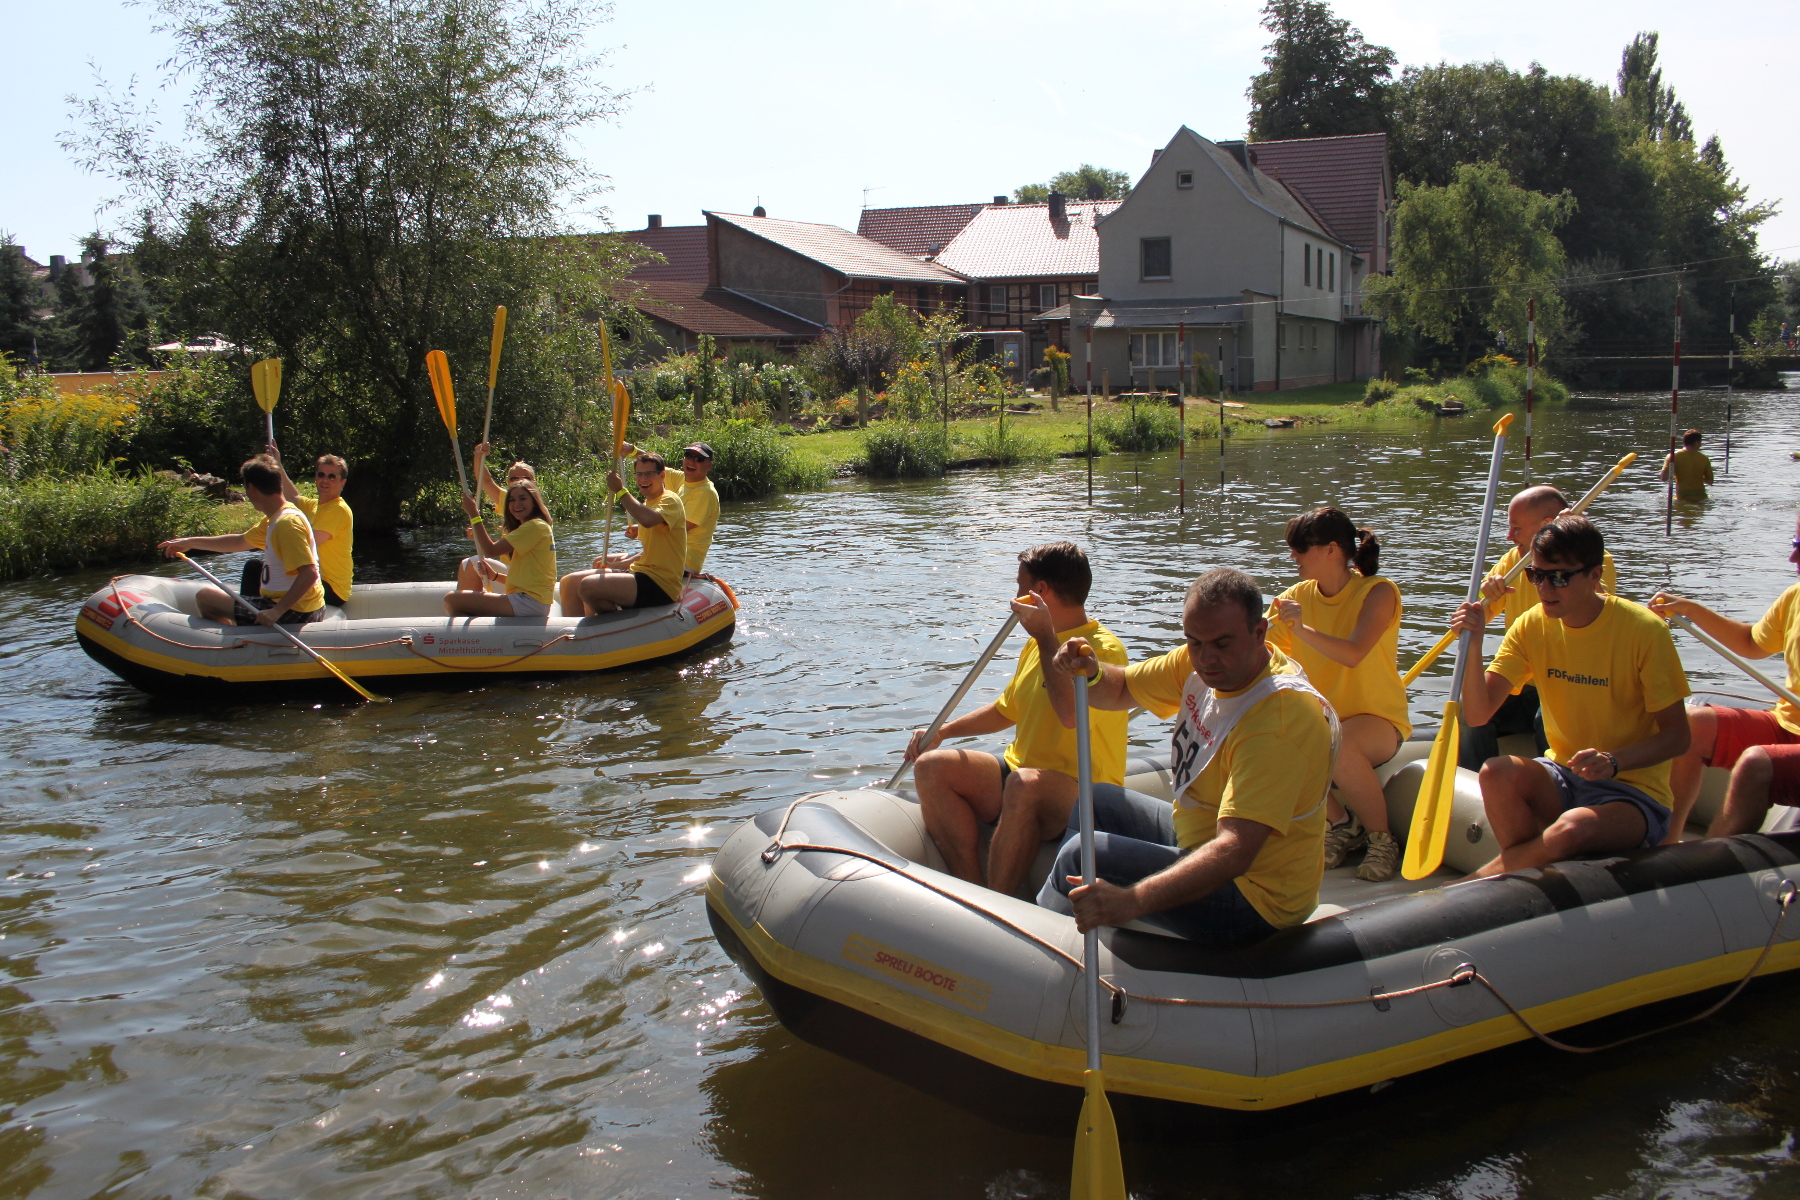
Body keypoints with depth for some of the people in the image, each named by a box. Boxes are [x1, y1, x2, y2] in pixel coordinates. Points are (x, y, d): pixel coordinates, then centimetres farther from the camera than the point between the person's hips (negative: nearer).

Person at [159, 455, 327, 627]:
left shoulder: (286, 523, -21)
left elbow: (310, 574, -30)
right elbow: (239, 542, 27)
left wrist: (278, 611, -30)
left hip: (292, 612, -10)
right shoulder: (274, 519, 11)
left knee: (206, 597, -4)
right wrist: (191, 543, 32)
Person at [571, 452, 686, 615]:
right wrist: (622, 563, 15)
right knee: (570, 583, 3)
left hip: (659, 587, -10)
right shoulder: (647, 503, 22)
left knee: (589, 586, -28)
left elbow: (648, 520, -32)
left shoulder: (670, 500, -8)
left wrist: (620, 490, -20)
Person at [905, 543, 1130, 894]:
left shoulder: (1105, 649, -12)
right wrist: (942, 731, 15)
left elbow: (1072, 713, -31)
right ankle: (971, 889, -24)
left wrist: (1046, 636, -22)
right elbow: (1006, 710, 29)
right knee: (931, 766, -11)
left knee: (1025, 785, -40)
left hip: (1082, 795, -9)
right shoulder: (1036, 644, 16)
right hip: (1019, 772, 9)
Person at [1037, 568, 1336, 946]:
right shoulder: (1203, 660, -5)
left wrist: (1132, 900, -53)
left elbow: (1235, 851, -41)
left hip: (1254, 901, -9)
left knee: (1083, 855, -17)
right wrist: (1089, 673, -16)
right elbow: (1119, 690, 9)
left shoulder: (1277, 721, -32)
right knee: (1097, 802, 18)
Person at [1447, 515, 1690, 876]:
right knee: (1497, 773, -28)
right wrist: (1472, 648, -24)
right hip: (1563, 779, 4)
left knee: (1572, 829, -35)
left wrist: (1613, 762, -26)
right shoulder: (1533, 626, -1)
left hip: (1633, 790, -4)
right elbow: (1478, 714, -8)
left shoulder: (1644, 632, -14)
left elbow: (1677, 737, -9)